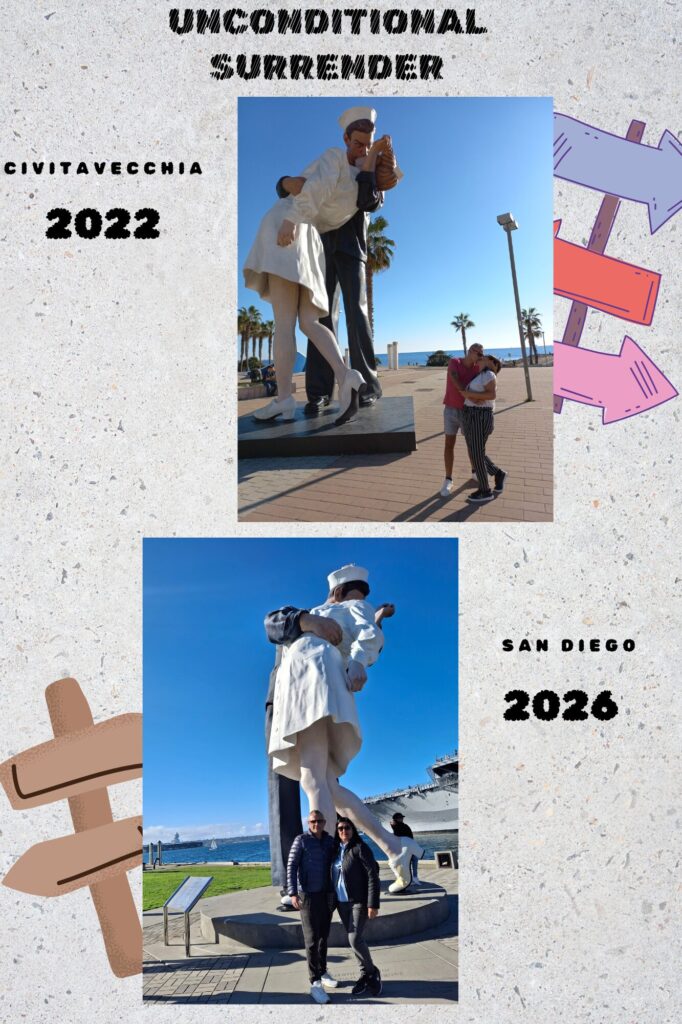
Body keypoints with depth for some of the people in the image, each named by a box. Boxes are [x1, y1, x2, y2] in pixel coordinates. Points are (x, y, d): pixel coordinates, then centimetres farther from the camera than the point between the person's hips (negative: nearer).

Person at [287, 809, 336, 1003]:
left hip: (327, 895, 5)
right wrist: (293, 893, -19)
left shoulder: (330, 841, 3)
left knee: (323, 936, 15)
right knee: (312, 939, -6)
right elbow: (291, 867, -11)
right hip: (308, 895, -5)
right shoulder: (301, 840, -9)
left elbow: (335, 866, 10)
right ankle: (315, 983, -5)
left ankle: (323, 973, 30)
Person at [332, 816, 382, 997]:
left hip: (359, 902, -6)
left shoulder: (361, 848, -12)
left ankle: (372, 972, 8)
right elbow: (334, 876, 13)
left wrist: (373, 904, -19)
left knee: (355, 940, -12)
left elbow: (373, 877, -15)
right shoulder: (336, 850, 8)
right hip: (342, 903, 6)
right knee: (355, 940, 9)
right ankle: (365, 975, 21)